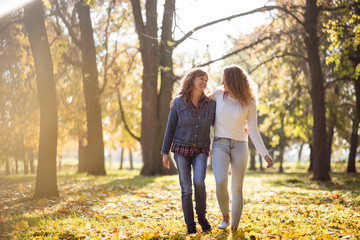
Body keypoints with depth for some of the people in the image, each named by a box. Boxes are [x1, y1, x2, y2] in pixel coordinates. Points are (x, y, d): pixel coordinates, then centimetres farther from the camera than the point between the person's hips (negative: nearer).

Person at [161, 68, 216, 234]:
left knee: (199, 183, -21)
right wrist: (165, 152, 0)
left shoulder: (210, 104, 2)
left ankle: (201, 216, 2)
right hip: (181, 149, 0)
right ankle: (190, 225, 9)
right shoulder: (178, 103, -2)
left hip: (201, 150, 1)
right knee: (186, 188, -2)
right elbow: (170, 128, 2)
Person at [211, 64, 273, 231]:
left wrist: (265, 154, -6)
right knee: (221, 182, -23)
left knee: (237, 189, 0)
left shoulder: (249, 103, 1)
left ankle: (234, 226, 14)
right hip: (220, 145, 0)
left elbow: (253, 131, 1)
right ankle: (225, 217, 1)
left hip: (240, 147, 0)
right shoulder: (218, 95, 4)